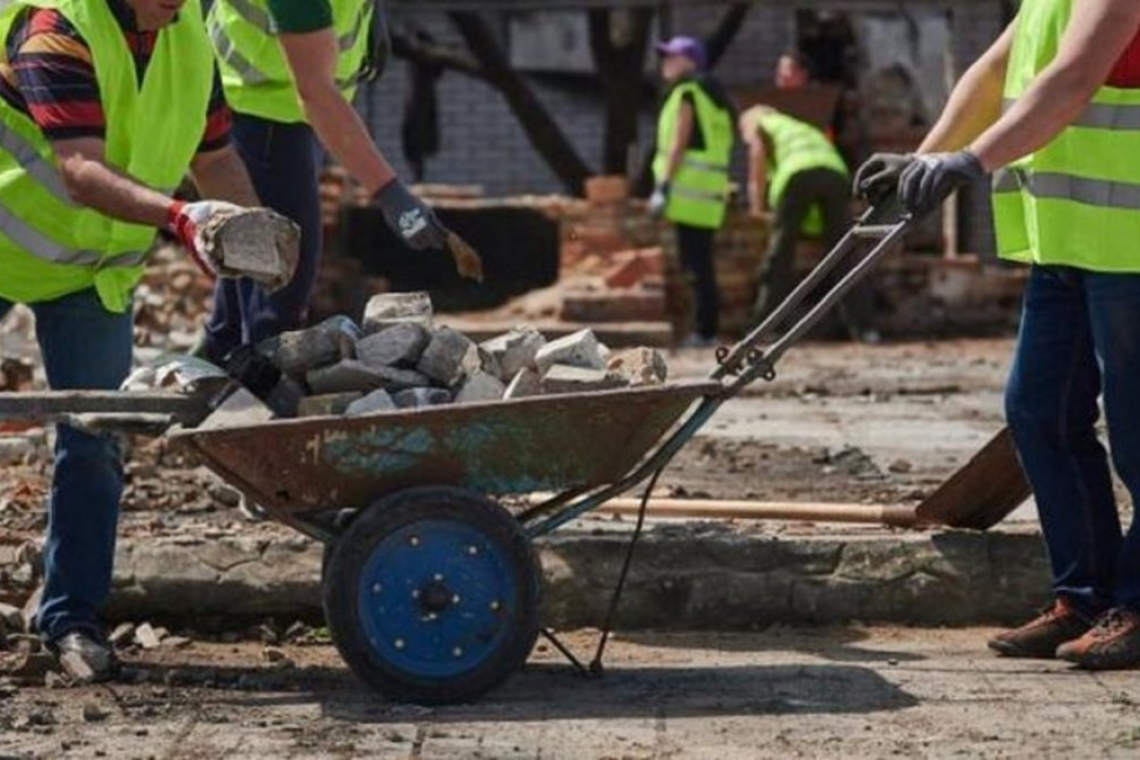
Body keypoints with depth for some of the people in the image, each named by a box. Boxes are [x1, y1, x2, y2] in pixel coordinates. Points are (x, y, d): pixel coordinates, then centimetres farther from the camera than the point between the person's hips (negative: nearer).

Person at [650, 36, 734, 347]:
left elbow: (678, 144, -14)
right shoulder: (712, 95, 21)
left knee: (696, 264, -9)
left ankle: (705, 330, -11)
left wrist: (663, 187, -17)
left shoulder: (687, 94, -7)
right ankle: (708, 329, 11)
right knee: (701, 263, 11)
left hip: (691, 189, -9)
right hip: (710, 191, 9)